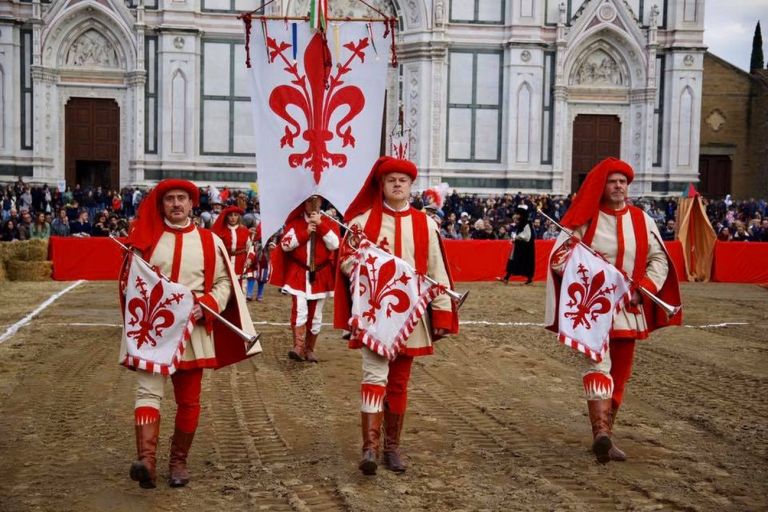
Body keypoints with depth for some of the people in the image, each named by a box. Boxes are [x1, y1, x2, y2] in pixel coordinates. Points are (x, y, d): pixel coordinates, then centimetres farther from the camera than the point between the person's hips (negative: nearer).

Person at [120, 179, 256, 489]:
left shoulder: (209, 242, 4)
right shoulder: (147, 239, 5)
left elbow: (224, 282, 5)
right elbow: (129, 278, 12)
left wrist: (207, 305, -13)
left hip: (192, 330, 1)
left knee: (188, 400, 7)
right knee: (148, 391, -14)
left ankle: (179, 461, 20)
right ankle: (146, 460, -23)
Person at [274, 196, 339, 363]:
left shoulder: (328, 223, 5)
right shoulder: (295, 222, 4)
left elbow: (334, 245, -11)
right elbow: (285, 244, -8)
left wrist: (320, 224, -17)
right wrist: (305, 232, -15)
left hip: (319, 276, 2)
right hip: (298, 274, -2)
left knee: (315, 315, 8)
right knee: (300, 310, -20)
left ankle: (309, 349, 19)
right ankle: (298, 347, -20)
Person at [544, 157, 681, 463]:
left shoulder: (641, 220, 7)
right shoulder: (585, 219, -2)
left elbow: (659, 259, 9)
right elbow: (557, 258, -2)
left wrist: (647, 284, -9)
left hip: (628, 310, 4)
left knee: (619, 374, 9)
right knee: (598, 364, -18)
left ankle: (605, 434, 21)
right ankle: (600, 432, -29)